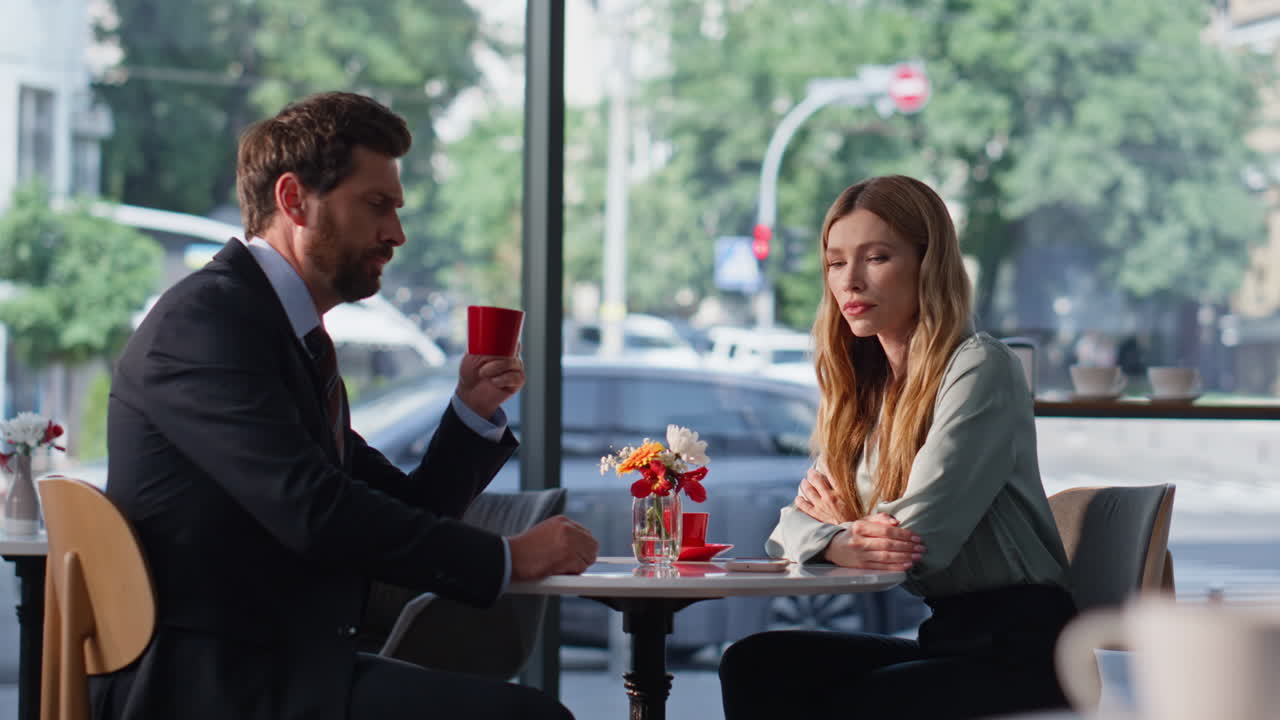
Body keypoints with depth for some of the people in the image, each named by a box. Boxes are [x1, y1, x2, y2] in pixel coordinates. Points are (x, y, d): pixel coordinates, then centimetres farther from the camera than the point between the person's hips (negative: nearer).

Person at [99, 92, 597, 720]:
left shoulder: (294, 337, 20)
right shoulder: (205, 318, -10)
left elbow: (402, 513, 22)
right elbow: (312, 513, -20)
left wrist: (473, 411, 6)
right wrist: (506, 558, -16)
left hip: (279, 665, 10)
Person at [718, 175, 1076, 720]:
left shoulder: (980, 368, -11)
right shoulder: (864, 389, 15)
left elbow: (920, 537, -20)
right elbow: (792, 526, 8)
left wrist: (841, 523, -1)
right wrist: (839, 544, -15)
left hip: (1020, 650, -7)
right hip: (945, 638, 7)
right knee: (752, 664, -11)